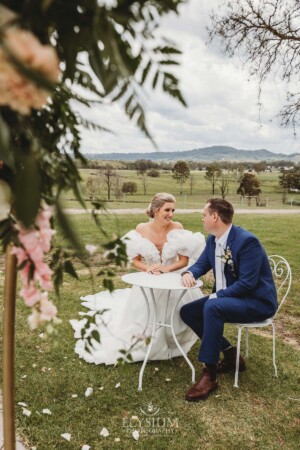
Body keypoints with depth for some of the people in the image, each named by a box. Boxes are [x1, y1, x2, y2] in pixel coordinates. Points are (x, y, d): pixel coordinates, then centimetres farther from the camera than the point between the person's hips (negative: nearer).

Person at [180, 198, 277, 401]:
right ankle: (230, 354, 10)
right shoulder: (212, 239, 2)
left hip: (257, 301, -9)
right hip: (224, 298, 9)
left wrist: (216, 296, -25)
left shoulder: (247, 240, -22)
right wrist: (189, 273, -11)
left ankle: (210, 374, -22)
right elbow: (201, 264, 12)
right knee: (187, 312, 1)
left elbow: (247, 283, -26)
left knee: (212, 307, -34)